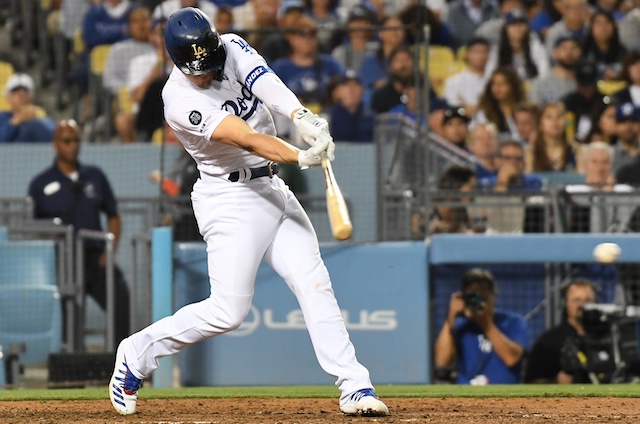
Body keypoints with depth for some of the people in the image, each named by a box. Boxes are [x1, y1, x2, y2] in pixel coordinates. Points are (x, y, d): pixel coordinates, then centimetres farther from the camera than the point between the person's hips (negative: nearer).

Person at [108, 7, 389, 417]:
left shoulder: (232, 47, -3)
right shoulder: (179, 101, -21)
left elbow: (265, 83, -23)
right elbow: (246, 139, -32)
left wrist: (302, 116, -43)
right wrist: (301, 157, -45)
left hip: (273, 190, 6)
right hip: (231, 201, -6)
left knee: (314, 283, -4)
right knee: (228, 311, -8)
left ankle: (355, 387, -6)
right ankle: (138, 352, 11)